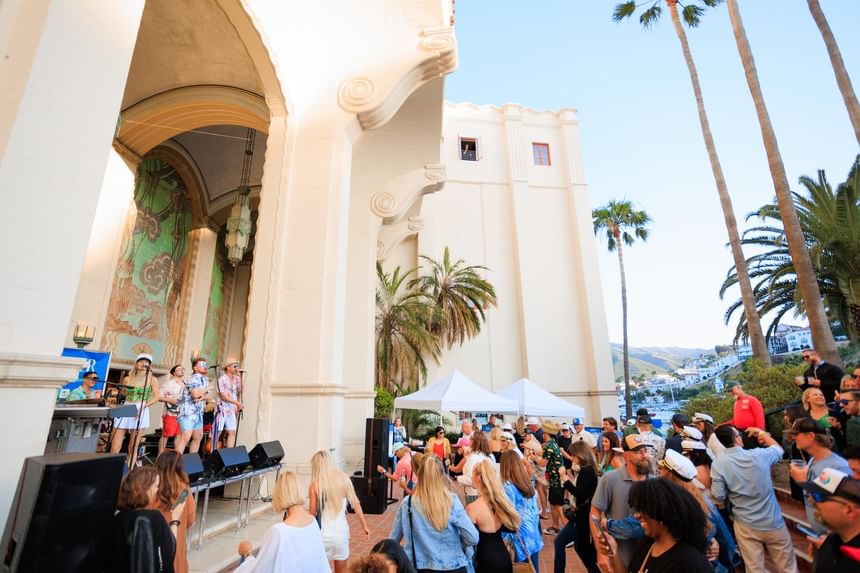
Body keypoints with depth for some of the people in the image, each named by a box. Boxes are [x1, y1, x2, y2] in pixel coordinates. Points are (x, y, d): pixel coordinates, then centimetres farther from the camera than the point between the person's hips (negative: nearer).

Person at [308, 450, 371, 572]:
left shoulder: (315, 485, -10)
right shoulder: (344, 479, -4)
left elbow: (312, 513, -7)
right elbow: (356, 505, 1)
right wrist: (365, 527, 9)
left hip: (323, 535, -2)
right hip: (341, 533, 2)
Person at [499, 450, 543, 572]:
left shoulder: (507, 487, -18)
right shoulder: (528, 483, 2)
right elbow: (536, 511, 11)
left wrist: (505, 542, -6)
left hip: (521, 540, -6)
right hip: (533, 537, 6)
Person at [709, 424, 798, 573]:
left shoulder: (717, 464, -18)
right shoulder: (759, 454, -14)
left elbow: (718, 498, -13)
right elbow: (779, 449, 9)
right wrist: (761, 433, 22)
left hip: (745, 526, 0)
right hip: (773, 523, 1)